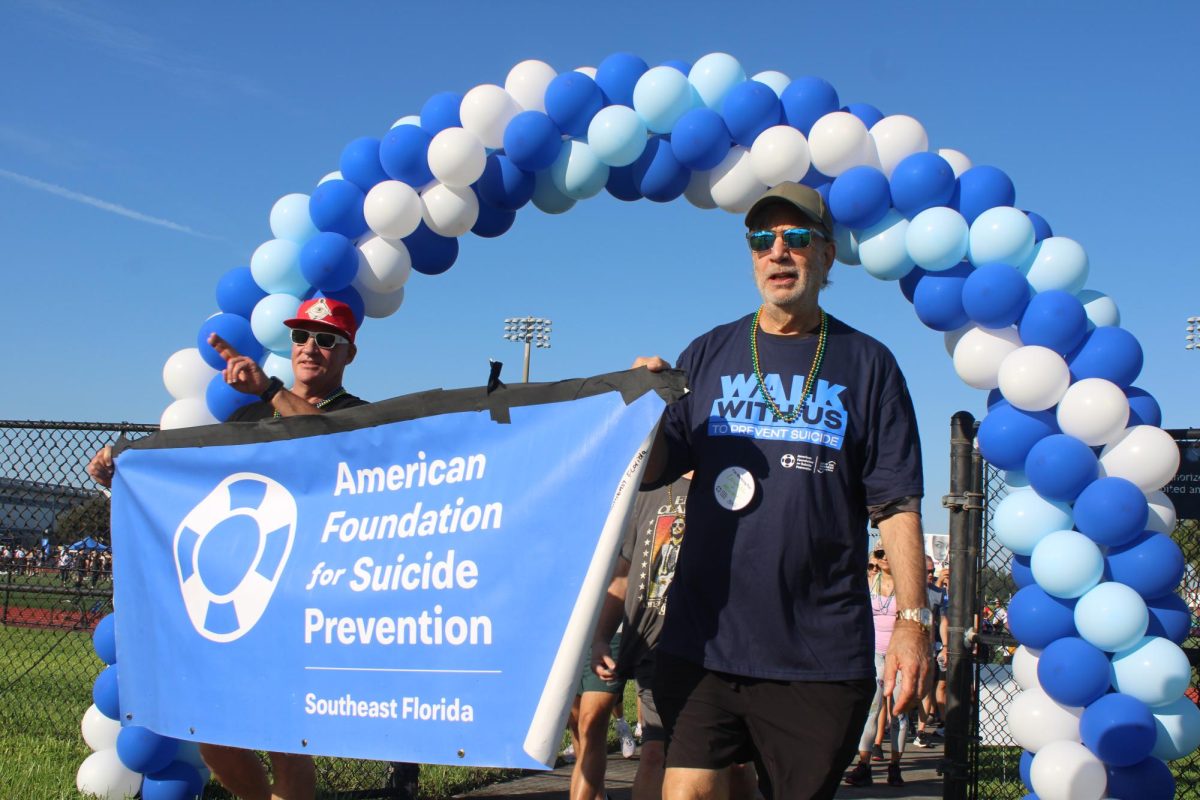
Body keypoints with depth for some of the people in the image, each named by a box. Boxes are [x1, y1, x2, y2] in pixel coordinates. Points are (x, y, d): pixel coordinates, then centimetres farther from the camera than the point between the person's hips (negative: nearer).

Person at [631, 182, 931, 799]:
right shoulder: (708, 355, 11)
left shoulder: (866, 364, 6)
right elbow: (653, 470, 8)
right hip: (703, 642, 1)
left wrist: (912, 620, -6)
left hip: (823, 656, -1)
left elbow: (896, 504, 2)